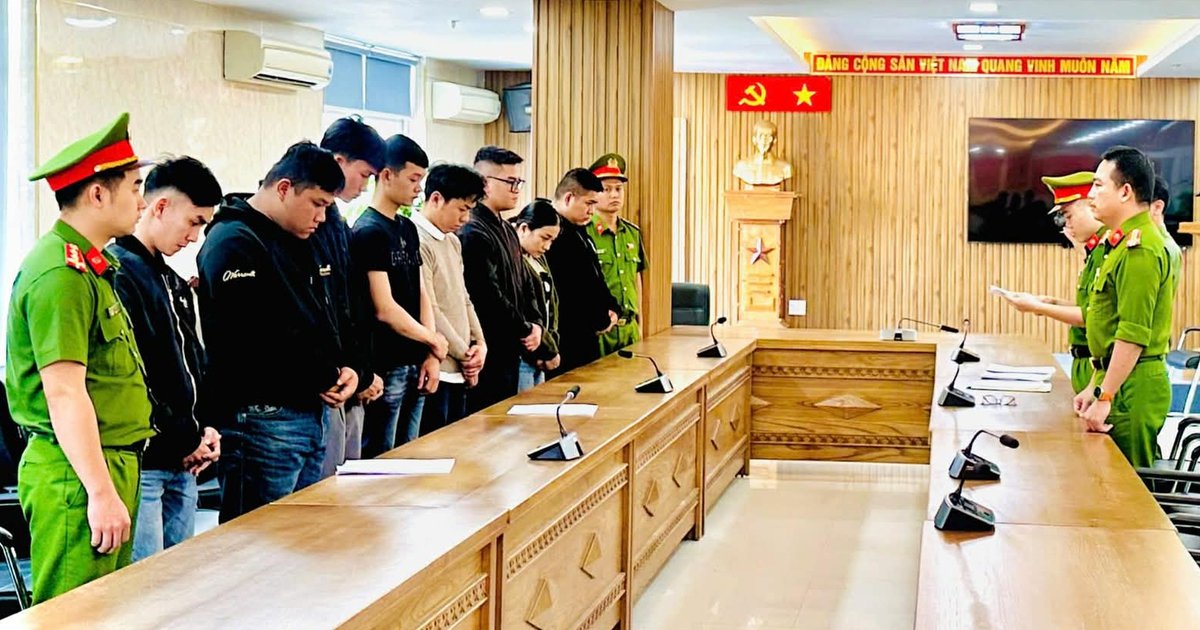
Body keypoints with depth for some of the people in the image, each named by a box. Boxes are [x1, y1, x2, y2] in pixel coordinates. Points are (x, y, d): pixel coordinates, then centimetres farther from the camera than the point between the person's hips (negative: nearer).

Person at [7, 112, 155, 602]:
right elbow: (65, 392, -20)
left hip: (108, 464, 10)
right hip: (78, 473, -10)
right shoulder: (62, 273, -15)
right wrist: (102, 491, -22)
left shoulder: (89, 267, 17)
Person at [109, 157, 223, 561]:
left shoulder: (172, 281, 17)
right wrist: (184, 441, -12)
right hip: (142, 462, -9)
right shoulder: (119, 272, -14)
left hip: (182, 463, 9)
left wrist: (203, 429, 8)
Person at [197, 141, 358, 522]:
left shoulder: (296, 242, 17)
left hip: (310, 415, 10)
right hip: (261, 418, -10)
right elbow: (251, 342, -23)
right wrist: (321, 380, -14)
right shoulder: (233, 244, -13)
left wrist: (340, 366, 4)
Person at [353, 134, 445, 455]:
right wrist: (434, 341, -6)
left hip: (415, 365, 8)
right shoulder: (368, 232, -13)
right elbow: (384, 310, -18)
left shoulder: (408, 228, 13)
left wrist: (431, 355, 2)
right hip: (386, 367, -8)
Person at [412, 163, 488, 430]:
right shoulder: (415, 241, -15)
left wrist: (479, 343, 3)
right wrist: (465, 354, -9)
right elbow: (428, 311, -17)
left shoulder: (453, 242, 15)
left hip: (460, 370, 9)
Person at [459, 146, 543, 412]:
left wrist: (535, 323, 3)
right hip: (489, 350, -10)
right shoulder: (473, 233, -16)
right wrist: (525, 330, -11)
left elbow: (523, 284, 20)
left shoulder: (507, 230, 16)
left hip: (511, 348, 10)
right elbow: (489, 296, -22)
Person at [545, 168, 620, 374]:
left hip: (586, 339, 10)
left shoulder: (578, 232, 16)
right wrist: (600, 322, -11)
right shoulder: (557, 235, -18)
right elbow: (573, 294, -22)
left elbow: (596, 278, 24)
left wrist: (611, 309, 6)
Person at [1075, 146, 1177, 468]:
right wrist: (1094, 386, 21)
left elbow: (1134, 335, -22)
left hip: (1132, 386, -10)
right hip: (1118, 378, 10)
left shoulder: (1139, 248, -17)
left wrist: (1104, 399, -21)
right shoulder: (1125, 242, 17)